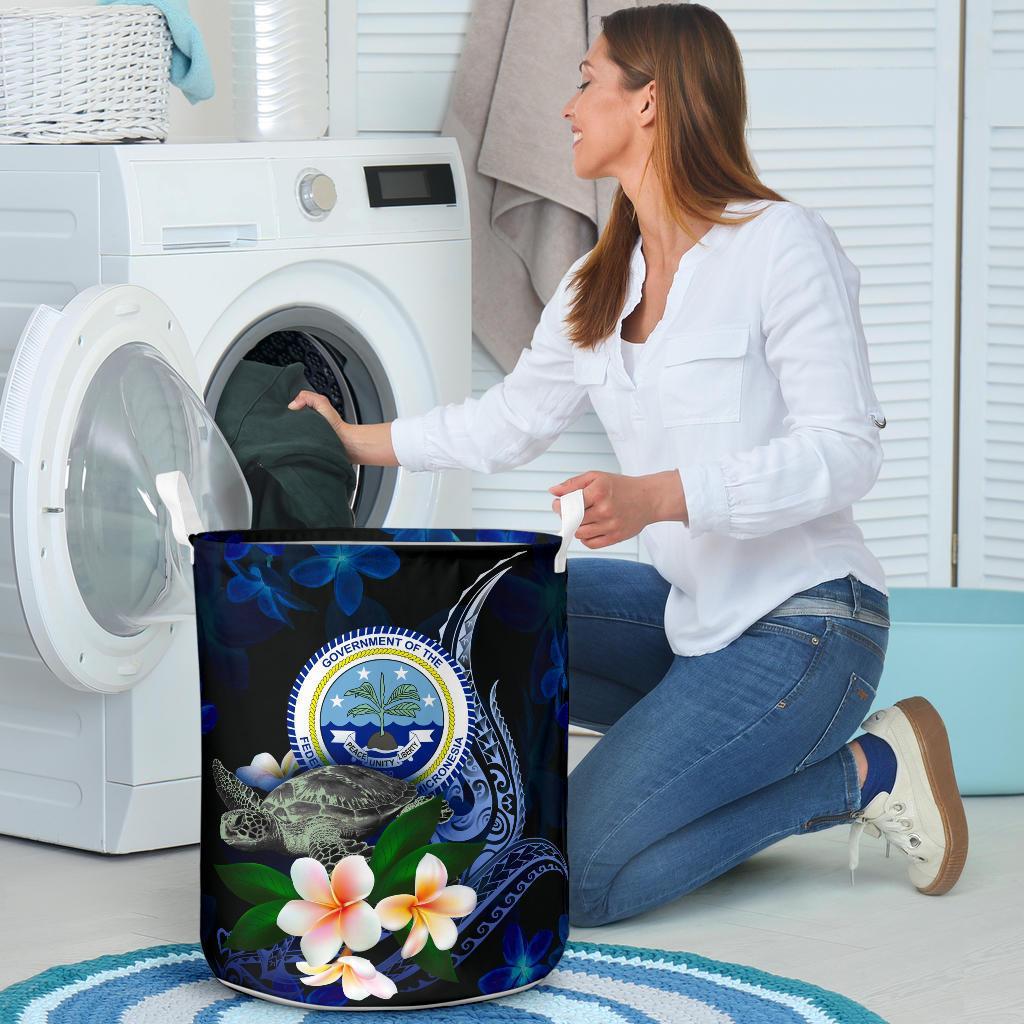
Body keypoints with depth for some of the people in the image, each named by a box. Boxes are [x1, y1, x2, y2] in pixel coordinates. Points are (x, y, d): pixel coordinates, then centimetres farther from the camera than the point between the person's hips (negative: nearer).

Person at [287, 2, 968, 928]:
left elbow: (845, 452, -18)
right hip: (689, 611, 8)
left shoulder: (783, 245, -14)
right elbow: (512, 419, 23)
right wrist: (360, 442, 26)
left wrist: (657, 496, -28)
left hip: (804, 623, -8)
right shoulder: (597, 287, 10)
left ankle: (860, 773, -2)